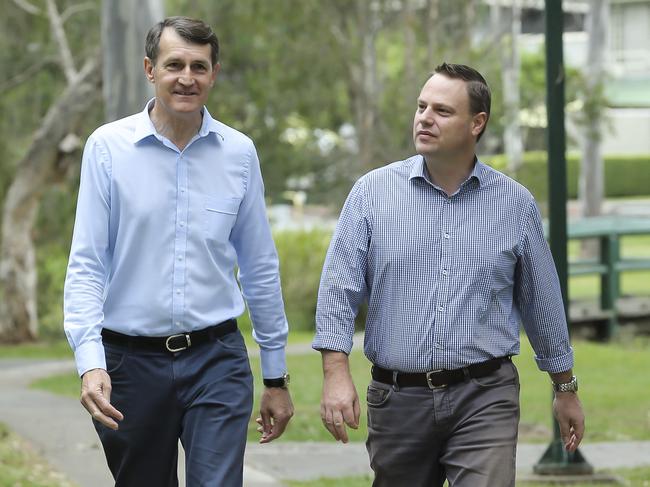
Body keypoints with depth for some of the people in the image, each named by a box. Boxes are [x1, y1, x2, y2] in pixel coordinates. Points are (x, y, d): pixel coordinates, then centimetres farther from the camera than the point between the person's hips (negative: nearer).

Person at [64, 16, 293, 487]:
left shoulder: (238, 152, 4)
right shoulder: (108, 147, -3)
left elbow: (260, 268, 10)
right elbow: (86, 266, -6)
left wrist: (276, 377, 12)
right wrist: (90, 362, -19)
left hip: (216, 361, 0)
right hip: (132, 361, 0)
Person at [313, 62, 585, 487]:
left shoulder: (515, 204, 4)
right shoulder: (373, 192, 2)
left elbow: (543, 301, 13)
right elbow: (340, 288, -3)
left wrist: (566, 389, 18)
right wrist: (337, 373, -16)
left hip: (484, 402, -1)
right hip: (398, 400, 1)